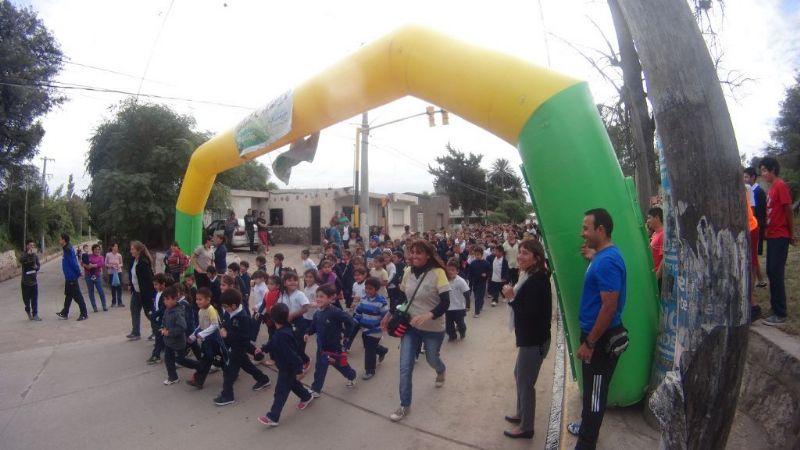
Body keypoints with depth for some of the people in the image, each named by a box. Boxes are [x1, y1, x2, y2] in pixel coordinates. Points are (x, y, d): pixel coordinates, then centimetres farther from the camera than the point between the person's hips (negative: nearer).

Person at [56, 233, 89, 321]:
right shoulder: (67, 249, 13)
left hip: (71, 277, -10)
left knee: (77, 296, -5)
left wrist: (78, 273, -17)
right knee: (68, 295, 18)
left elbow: (73, 262, -23)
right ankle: (65, 313, 28)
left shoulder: (68, 250, -18)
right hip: (69, 277, 10)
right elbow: (73, 262, 16)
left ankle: (84, 314, 0)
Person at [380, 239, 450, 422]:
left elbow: (445, 303, -22)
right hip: (410, 326, 3)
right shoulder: (408, 271, -5)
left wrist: (428, 315, -37)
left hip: (433, 329, -3)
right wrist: (390, 314, 4)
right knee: (405, 367, -1)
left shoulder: (438, 273, -21)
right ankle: (405, 406, 16)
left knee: (431, 360, 21)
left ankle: (441, 371, 59)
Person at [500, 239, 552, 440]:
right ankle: (521, 413, 41)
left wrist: (511, 298, -21)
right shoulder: (531, 276, 6)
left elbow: (529, 315, -28)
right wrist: (512, 295, -4)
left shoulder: (537, 281, -25)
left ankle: (526, 427, 19)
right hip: (529, 337, 10)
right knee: (519, 375, 23)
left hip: (534, 340, -10)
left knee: (526, 382, 3)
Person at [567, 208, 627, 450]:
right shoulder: (601, 256, 7)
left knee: (595, 391, 4)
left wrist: (589, 343, -21)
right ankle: (587, 426, 42)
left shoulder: (608, 260, -24)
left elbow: (609, 307, -26)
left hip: (601, 339, -9)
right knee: (590, 387, 24)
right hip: (594, 334, 9)